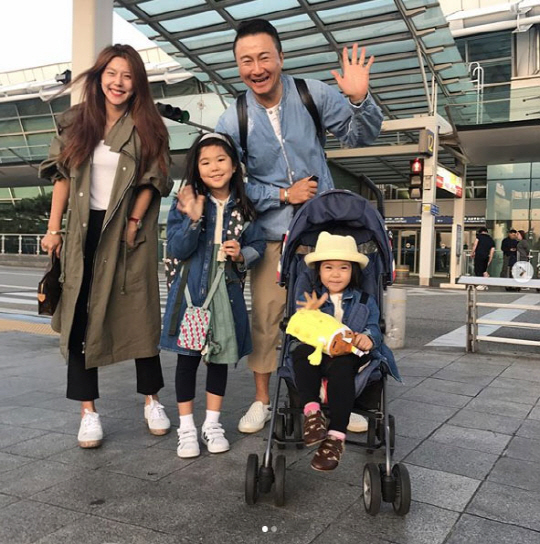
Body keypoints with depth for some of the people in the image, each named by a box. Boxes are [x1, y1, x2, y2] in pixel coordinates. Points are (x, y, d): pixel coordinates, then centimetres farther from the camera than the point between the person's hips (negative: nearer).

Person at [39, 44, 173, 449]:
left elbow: (152, 182, 0)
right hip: (82, 231, 3)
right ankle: (89, 411, 12)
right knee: (80, 318, 2)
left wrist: (133, 224, -9)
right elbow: (62, 176, 7)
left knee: (139, 316, 2)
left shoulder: (147, 127, 2)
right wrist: (54, 228, 2)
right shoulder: (76, 121, 8)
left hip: (128, 233, -2)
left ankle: (152, 401, 19)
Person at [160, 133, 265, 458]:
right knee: (188, 356, 4)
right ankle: (186, 428, 19)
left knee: (221, 356, 11)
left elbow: (258, 244, 8)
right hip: (192, 290, -2)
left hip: (227, 291, 2)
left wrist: (242, 255, -13)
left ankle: (213, 424, 27)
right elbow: (177, 251, -9)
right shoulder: (186, 203, -4)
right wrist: (193, 219, -22)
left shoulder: (244, 208, 3)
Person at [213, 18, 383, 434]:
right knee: (265, 317, 3)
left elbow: (360, 137, 1)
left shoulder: (312, 94, -5)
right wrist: (284, 194, -10)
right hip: (272, 234, 0)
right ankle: (262, 401, 22)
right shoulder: (232, 122, -6)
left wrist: (359, 99, -19)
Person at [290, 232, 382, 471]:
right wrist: (309, 313, -15)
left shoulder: (364, 301, 13)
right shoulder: (307, 297, 11)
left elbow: (374, 329, 6)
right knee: (302, 351, -34)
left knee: (341, 365, -37)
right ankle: (311, 410, -39)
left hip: (347, 358, -1)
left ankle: (336, 435, -36)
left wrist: (368, 337, -19)